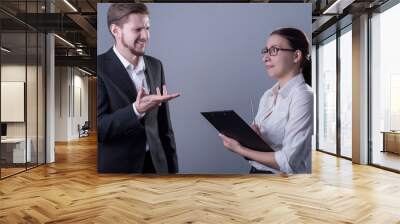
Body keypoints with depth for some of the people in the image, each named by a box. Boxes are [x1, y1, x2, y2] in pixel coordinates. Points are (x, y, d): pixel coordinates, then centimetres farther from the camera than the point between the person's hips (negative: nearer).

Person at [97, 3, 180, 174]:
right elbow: (98, 128, -17)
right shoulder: (101, 67, -12)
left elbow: (163, 124, 7)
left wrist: (172, 167, 7)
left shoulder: (155, 66, 4)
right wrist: (136, 110, -31)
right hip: (116, 166, -4)